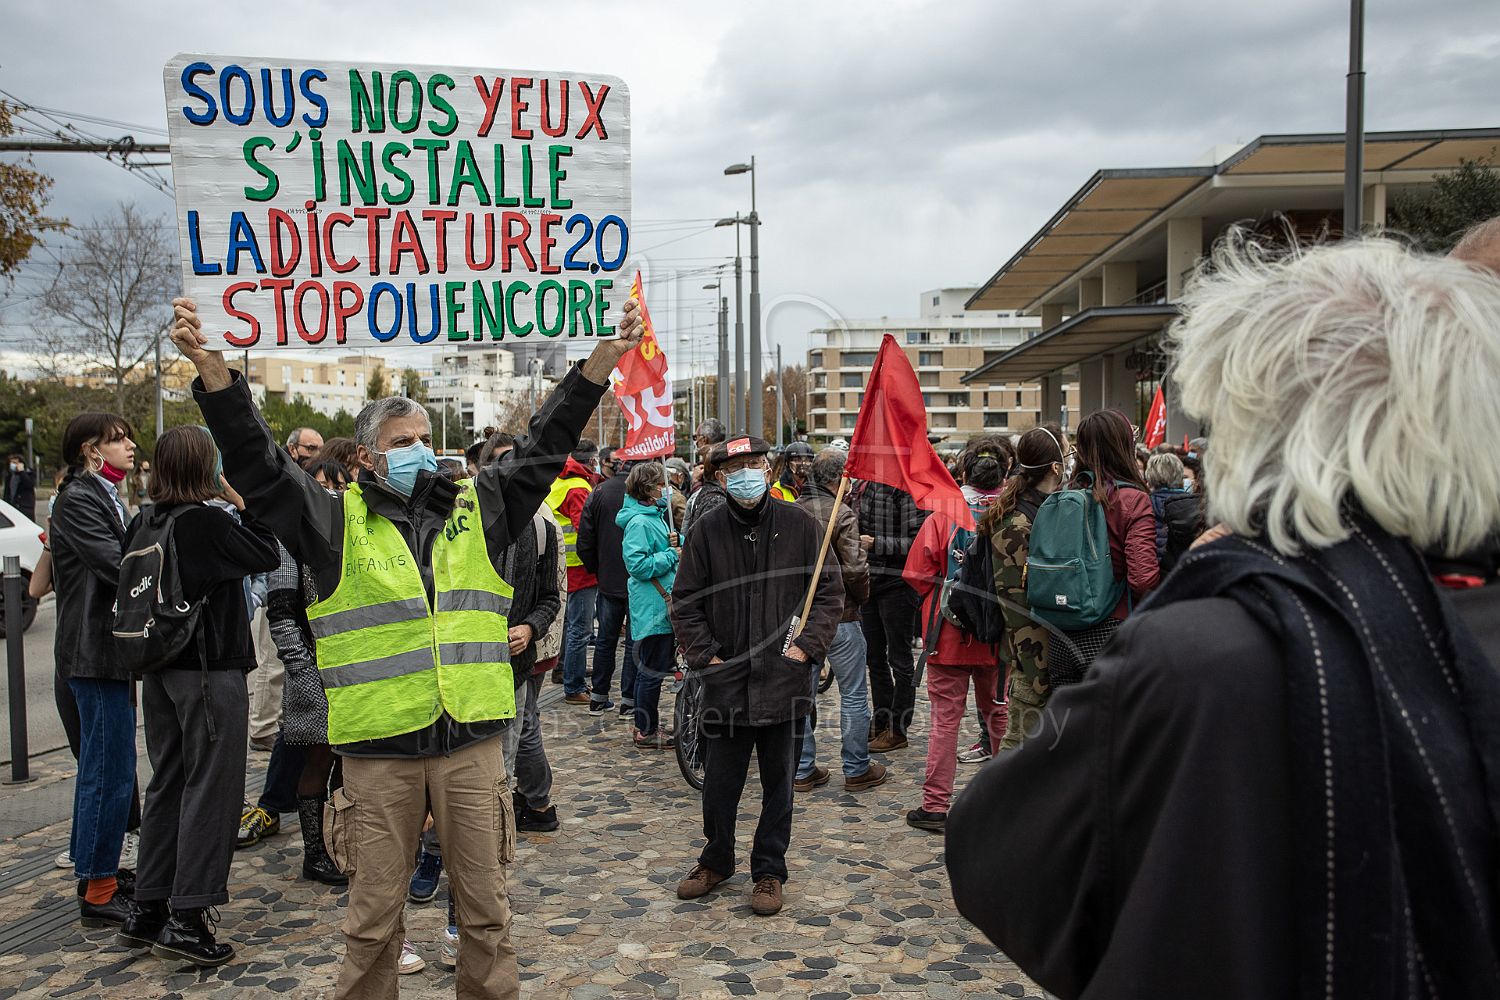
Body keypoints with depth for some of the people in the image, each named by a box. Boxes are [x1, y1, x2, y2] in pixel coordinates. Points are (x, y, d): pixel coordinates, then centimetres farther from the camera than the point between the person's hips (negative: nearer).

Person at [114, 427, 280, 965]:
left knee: (167, 785, 16)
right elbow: (267, 555, -8)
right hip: (210, 673, -8)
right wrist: (242, 504, -2)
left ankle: (147, 910, 24)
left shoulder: (143, 524, 5)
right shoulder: (208, 522, -18)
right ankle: (187, 919, 2)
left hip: (160, 672, 8)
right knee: (209, 789, 0)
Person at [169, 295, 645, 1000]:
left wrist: (604, 358, 2)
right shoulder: (336, 521, 3)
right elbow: (256, 464, -5)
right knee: (374, 908, 11)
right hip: (378, 746, -2)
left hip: (470, 738, 2)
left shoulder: (477, 509, 9)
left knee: (484, 902, 12)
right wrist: (210, 368, -18)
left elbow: (543, 447, 9)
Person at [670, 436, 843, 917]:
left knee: (778, 782, 11)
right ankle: (716, 861, 33)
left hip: (782, 678, 0)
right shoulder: (708, 530, 0)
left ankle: (769, 871, 26)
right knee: (719, 781, 12)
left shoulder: (798, 525, -2)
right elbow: (685, 601, 5)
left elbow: (830, 590, 2)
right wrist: (704, 655, -3)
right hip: (726, 679, 1)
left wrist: (808, 645, -7)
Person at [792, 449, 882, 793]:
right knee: (853, 695, 8)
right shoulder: (841, 514, -15)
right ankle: (857, 769, 15)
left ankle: (802, 770, 19)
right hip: (839, 616, -6)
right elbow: (855, 568, -19)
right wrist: (862, 596, 0)